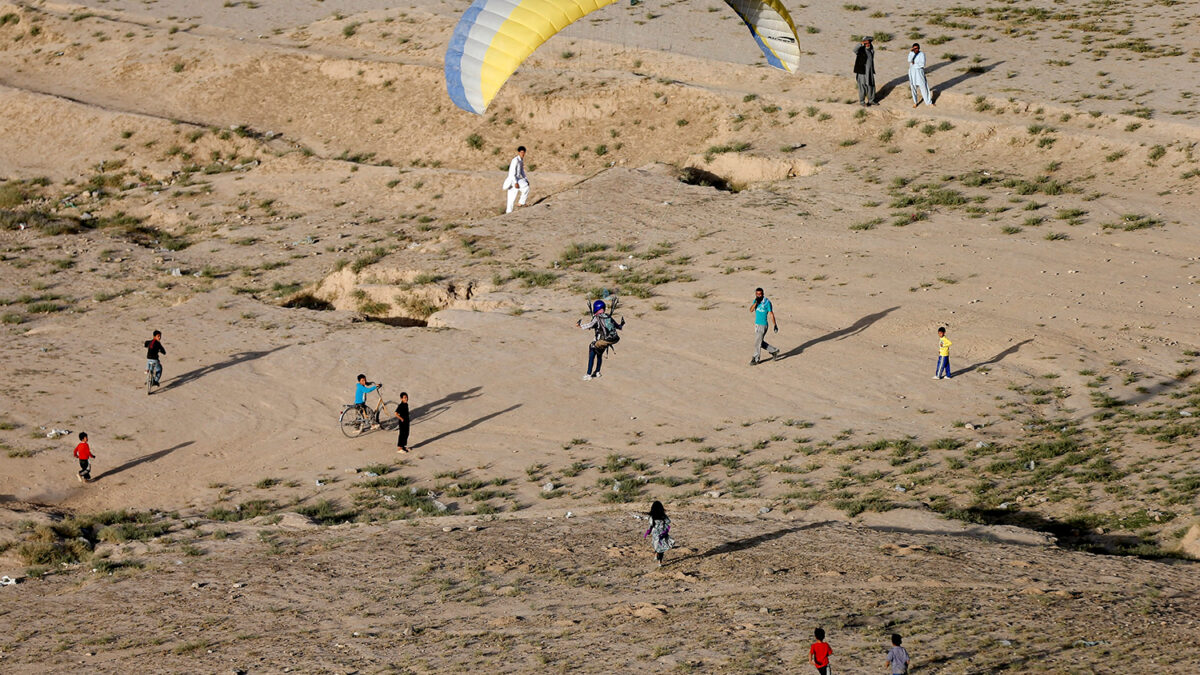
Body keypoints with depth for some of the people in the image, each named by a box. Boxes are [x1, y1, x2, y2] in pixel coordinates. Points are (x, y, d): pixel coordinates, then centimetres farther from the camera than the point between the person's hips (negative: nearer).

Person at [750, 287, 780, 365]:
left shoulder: (767, 302, -15)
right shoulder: (756, 301, 3)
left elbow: (771, 314, -10)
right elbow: (751, 310, -9)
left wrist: (775, 325, -8)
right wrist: (756, 302, -24)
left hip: (763, 325, -7)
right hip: (757, 324, 7)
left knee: (757, 343, -3)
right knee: (761, 343, 16)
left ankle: (755, 360, 8)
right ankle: (774, 351, 32)